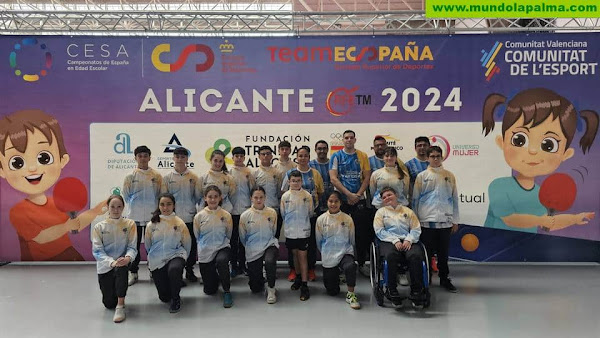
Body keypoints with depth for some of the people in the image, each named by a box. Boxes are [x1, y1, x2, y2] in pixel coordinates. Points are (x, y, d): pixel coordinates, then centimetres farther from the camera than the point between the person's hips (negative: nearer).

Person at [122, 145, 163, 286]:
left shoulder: (157, 176, 1)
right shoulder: (130, 176, 1)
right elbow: (125, 194, 6)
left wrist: (156, 208, -1)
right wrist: (134, 205, 4)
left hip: (152, 215, 0)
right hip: (135, 215, 0)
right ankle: (133, 273, 19)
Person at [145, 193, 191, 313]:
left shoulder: (180, 223, -3)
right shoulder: (151, 225, 0)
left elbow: (187, 244, 7)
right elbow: (147, 245, 13)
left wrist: (183, 258, 10)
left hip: (176, 255, -2)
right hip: (157, 260, 2)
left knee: (174, 270, -39)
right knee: (164, 297, -2)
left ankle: (176, 299, -14)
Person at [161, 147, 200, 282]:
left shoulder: (193, 177, 5)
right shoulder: (167, 177, 5)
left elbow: (198, 196, 6)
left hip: (190, 216, 1)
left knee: (192, 245, 6)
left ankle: (189, 270, 21)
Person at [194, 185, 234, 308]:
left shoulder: (226, 215, -4)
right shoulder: (199, 216, -4)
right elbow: (197, 236, 10)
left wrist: (220, 242, 5)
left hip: (222, 248, -1)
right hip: (205, 252, 1)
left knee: (221, 261, -40)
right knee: (209, 290, 4)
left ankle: (226, 291, -20)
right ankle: (214, 275, 40)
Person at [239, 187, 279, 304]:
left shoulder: (272, 213, -3)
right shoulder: (245, 216, -6)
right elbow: (242, 237, 7)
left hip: (269, 245, 0)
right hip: (253, 250, 1)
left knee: (269, 261, -38)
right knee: (255, 288, 3)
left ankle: (271, 289, -13)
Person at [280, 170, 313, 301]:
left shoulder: (307, 196, -5)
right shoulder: (285, 196, -1)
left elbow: (310, 213, 5)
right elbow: (282, 213, 9)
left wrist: (302, 222, 10)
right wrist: (290, 224, 10)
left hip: (303, 231, -2)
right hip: (290, 231, 2)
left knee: (302, 256, -3)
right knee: (295, 254, 15)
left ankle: (304, 285, -1)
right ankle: (299, 277, 33)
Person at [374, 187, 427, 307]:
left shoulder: (408, 211, 25)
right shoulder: (381, 212, 20)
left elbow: (416, 229, 13)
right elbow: (379, 231, 4)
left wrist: (408, 240, -8)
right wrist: (395, 241, -10)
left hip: (407, 241, 2)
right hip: (389, 242, -1)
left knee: (415, 255, -33)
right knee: (391, 255, -37)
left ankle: (416, 291, -27)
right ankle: (392, 290, -27)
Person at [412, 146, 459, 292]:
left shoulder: (449, 176, 9)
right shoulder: (422, 176, 4)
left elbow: (454, 198, 11)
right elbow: (415, 199, 5)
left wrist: (455, 220, 8)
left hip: (445, 221, 2)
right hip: (426, 220, -1)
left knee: (443, 252, 8)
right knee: (427, 252, 3)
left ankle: (444, 278, 22)